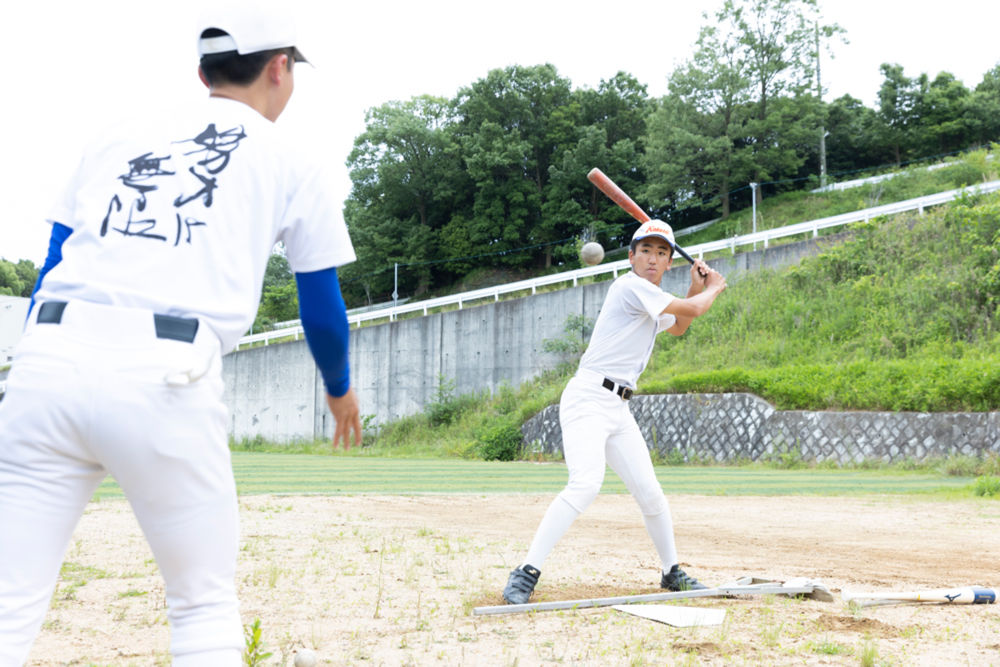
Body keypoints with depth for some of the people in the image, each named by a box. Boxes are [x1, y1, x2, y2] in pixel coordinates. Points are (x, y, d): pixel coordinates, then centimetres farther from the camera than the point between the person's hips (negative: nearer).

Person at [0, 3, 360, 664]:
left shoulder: (121, 137, 25)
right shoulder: (293, 164, 16)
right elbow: (321, 307, 21)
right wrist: (341, 391, 39)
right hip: (165, 377, -3)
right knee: (206, 605, 14)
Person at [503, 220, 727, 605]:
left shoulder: (651, 304, 18)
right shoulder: (630, 286, -9)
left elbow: (678, 327, 38)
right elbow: (693, 310, -11)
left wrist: (696, 287, 24)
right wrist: (714, 289, 9)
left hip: (618, 409, 9)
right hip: (588, 399, -9)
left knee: (649, 493, 7)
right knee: (586, 484, -27)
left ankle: (672, 572, 24)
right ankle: (526, 573, -27)